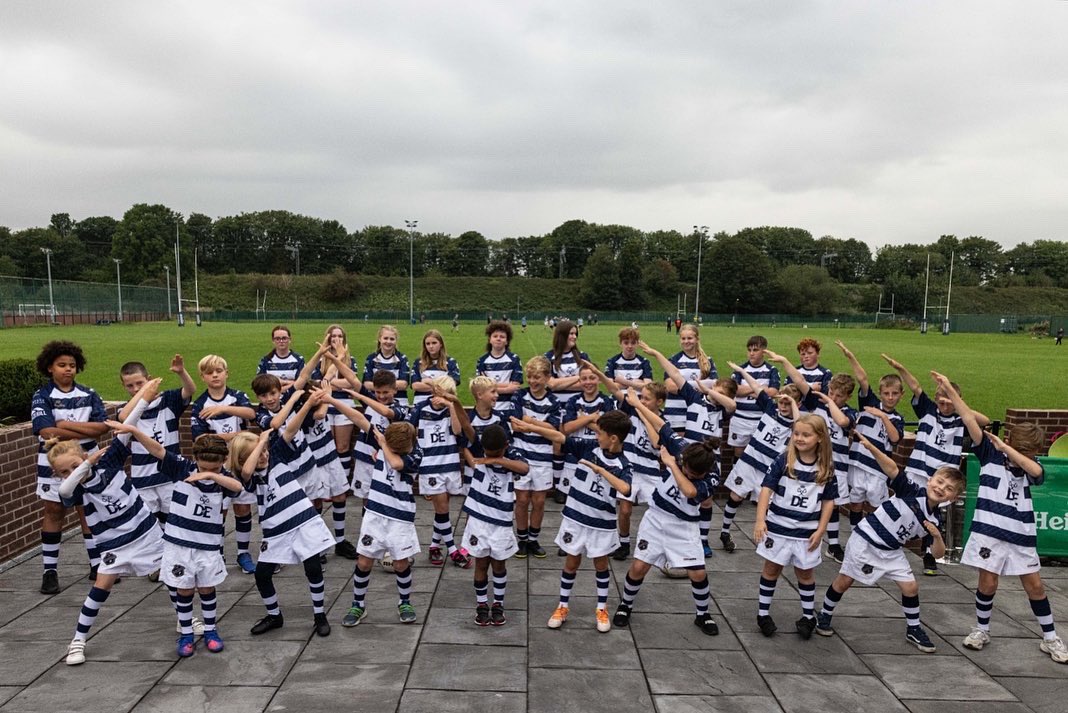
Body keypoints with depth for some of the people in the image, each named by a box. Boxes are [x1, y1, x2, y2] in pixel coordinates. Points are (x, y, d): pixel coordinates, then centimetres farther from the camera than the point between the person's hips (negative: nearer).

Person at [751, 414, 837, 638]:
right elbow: (766, 489, -13)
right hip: (778, 527, -1)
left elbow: (828, 501, 2)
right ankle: (763, 613, 24)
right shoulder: (783, 461, -12)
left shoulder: (827, 468, -5)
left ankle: (809, 616, 33)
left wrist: (820, 531, -2)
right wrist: (760, 520, -22)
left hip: (807, 532, 1)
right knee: (771, 569, 12)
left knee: (805, 573, 16)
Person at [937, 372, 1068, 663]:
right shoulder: (990, 454, -3)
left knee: (1034, 585, 10)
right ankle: (981, 630, 23)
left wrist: (1006, 448, -25)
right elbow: (971, 422, -13)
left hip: (1022, 535, 3)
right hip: (989, 531, -2)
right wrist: (950, 390, -21)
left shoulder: (1031, 466, 3)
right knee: (987, 583, 2)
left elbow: (1037, 472, -23)